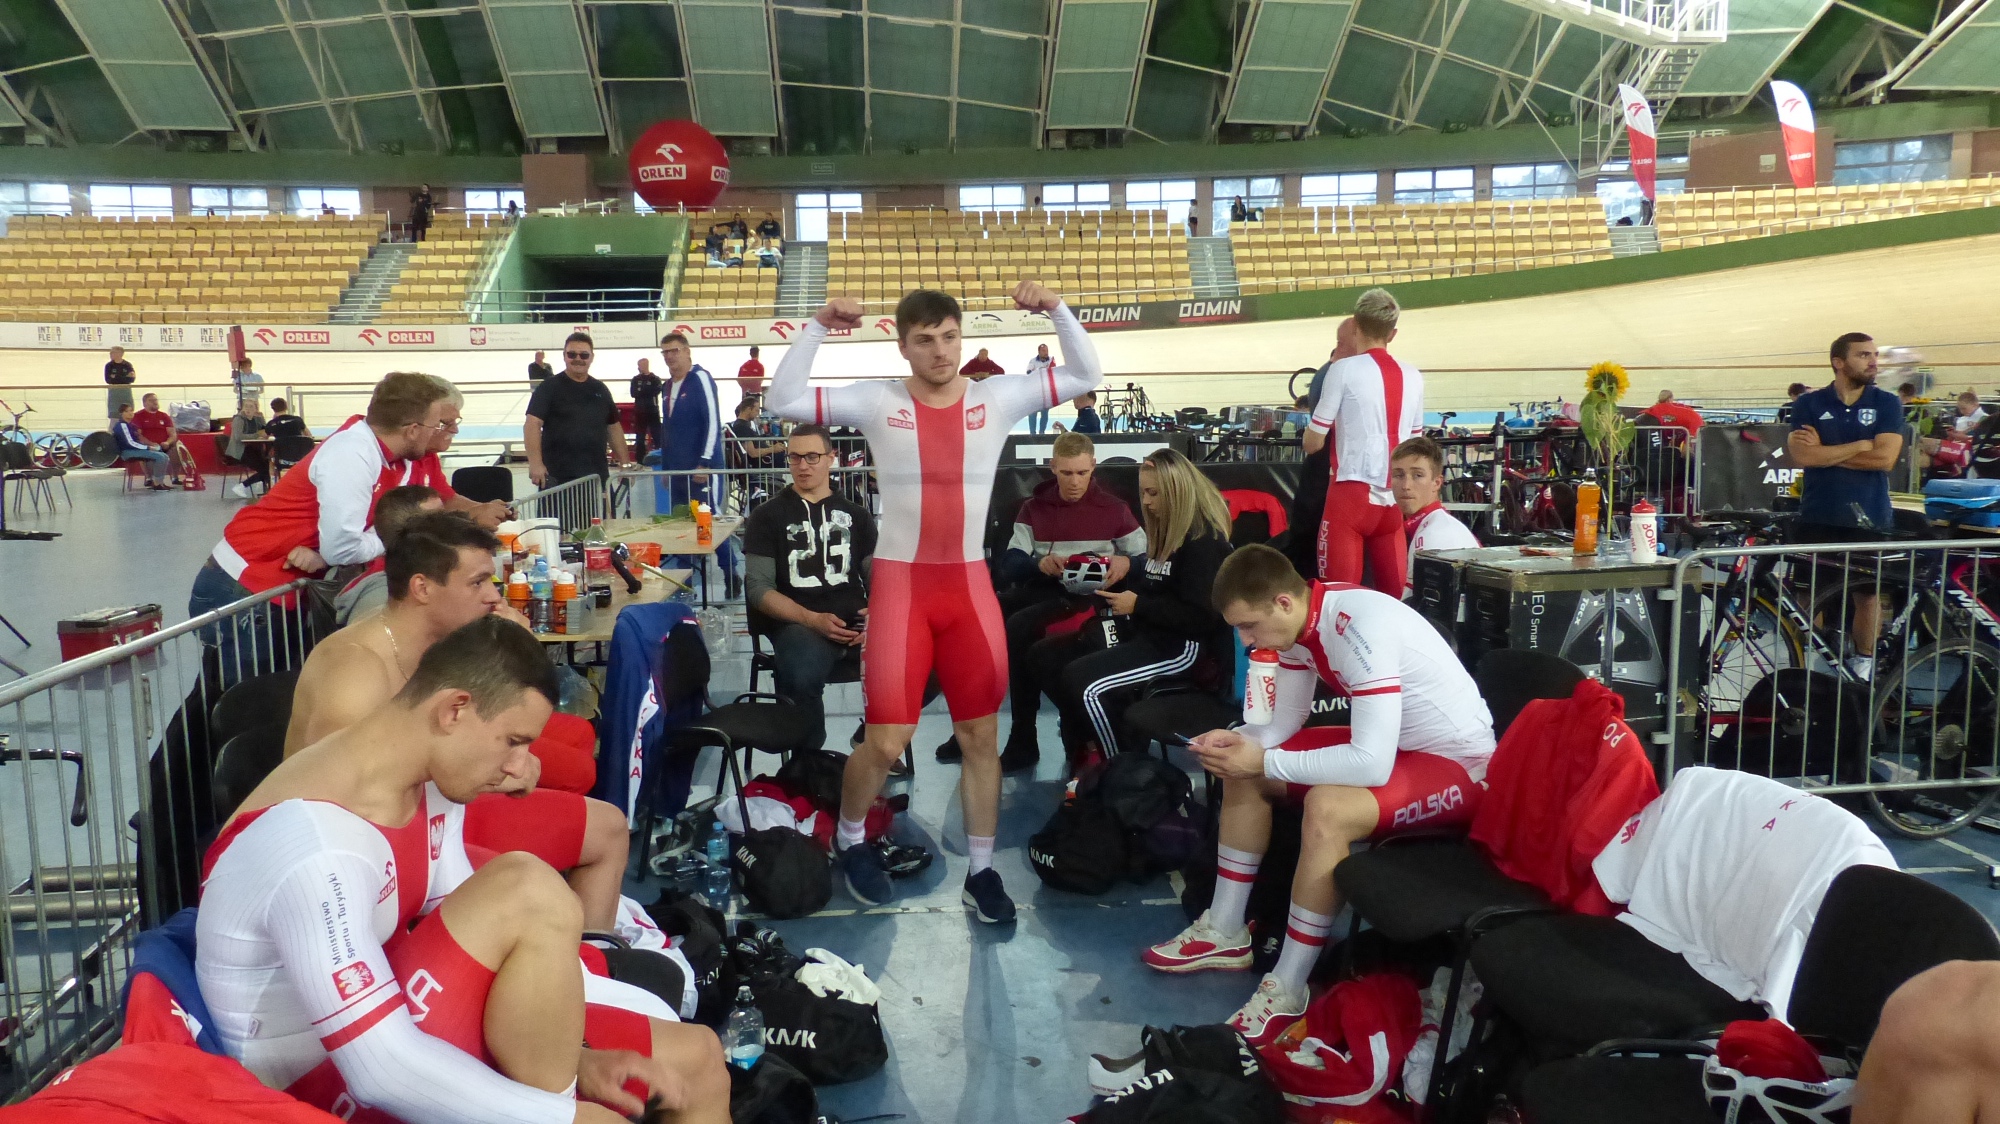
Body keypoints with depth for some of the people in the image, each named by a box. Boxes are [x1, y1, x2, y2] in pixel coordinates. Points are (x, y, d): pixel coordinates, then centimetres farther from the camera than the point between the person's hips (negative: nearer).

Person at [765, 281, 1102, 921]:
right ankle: (848, 840, 29)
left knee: (981, 735, 9)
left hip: (970, 584, 2)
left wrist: (1056, 310, -11)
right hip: (899, 584, -2)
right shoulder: (877, 402, -4)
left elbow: (1087, 377, 0)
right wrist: (817, 328, -16)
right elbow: (784, 402, -10)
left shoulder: (998, 398, 0)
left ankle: (980, 871, 22)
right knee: (886, 741, -1)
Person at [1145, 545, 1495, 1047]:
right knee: (1242, 771, 7)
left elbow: (1372, 764, -37)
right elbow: (1284, 721, 6)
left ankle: (1286, 992, -20)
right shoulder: (1298, 620, -6)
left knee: (1327, 808, -34)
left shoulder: (1360, 631, -32)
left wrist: (1265, 762, -28)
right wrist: (1233, 741, -14)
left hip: (1459, 762, -9)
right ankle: (1225, 933, 16)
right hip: (1390, 743, 9)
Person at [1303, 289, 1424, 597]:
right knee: (1395, 594, 9)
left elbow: (1313, 443, -2)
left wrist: (1309, 435, 18)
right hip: (1396, 498, 5)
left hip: (1353, 492, -5)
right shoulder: (1413, 377, 9)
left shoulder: (1343, 369, -5)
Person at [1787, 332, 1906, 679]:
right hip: (1818, 519, 0)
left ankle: (1864, 664, 20)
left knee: (1867, 594, 7)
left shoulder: (1887, 404, 3)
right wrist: (1862, 445, -11)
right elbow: (1803, 456, -12)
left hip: (1868, 520, 0)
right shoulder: (1808, 404, 2)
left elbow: (1885, 458, -11)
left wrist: (1824, 451, -9)